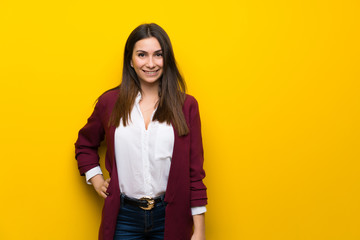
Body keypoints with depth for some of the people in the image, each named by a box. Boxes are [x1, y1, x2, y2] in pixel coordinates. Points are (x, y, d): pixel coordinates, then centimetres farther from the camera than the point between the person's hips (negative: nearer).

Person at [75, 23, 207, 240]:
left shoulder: (186, 106, -2)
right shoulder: (110, 102, 1)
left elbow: (195, 171, -1)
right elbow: (85, 144, 20)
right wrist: (95, 177, 4)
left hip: (170, 217, 0)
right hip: (124, 216, 1)